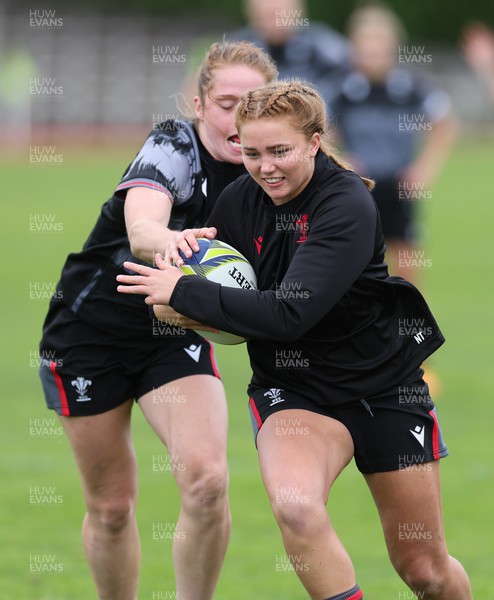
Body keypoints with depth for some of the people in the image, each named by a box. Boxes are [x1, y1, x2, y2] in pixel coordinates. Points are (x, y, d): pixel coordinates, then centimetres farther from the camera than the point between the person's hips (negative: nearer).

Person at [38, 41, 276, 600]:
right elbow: (141, 229, -41)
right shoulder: (173, 145, -22)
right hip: (91, 330, -3)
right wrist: (173, 242, -63)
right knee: (111, 504, 5)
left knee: (206, 478, -20)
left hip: (177, 336, 3)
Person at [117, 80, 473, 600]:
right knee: (294, 504, -33)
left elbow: (289, 313, -30)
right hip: (292, 388, 3)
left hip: (384, 382, -3)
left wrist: (183, 293, -26)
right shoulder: (238, 201, -5)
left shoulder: (348, 205, -21)